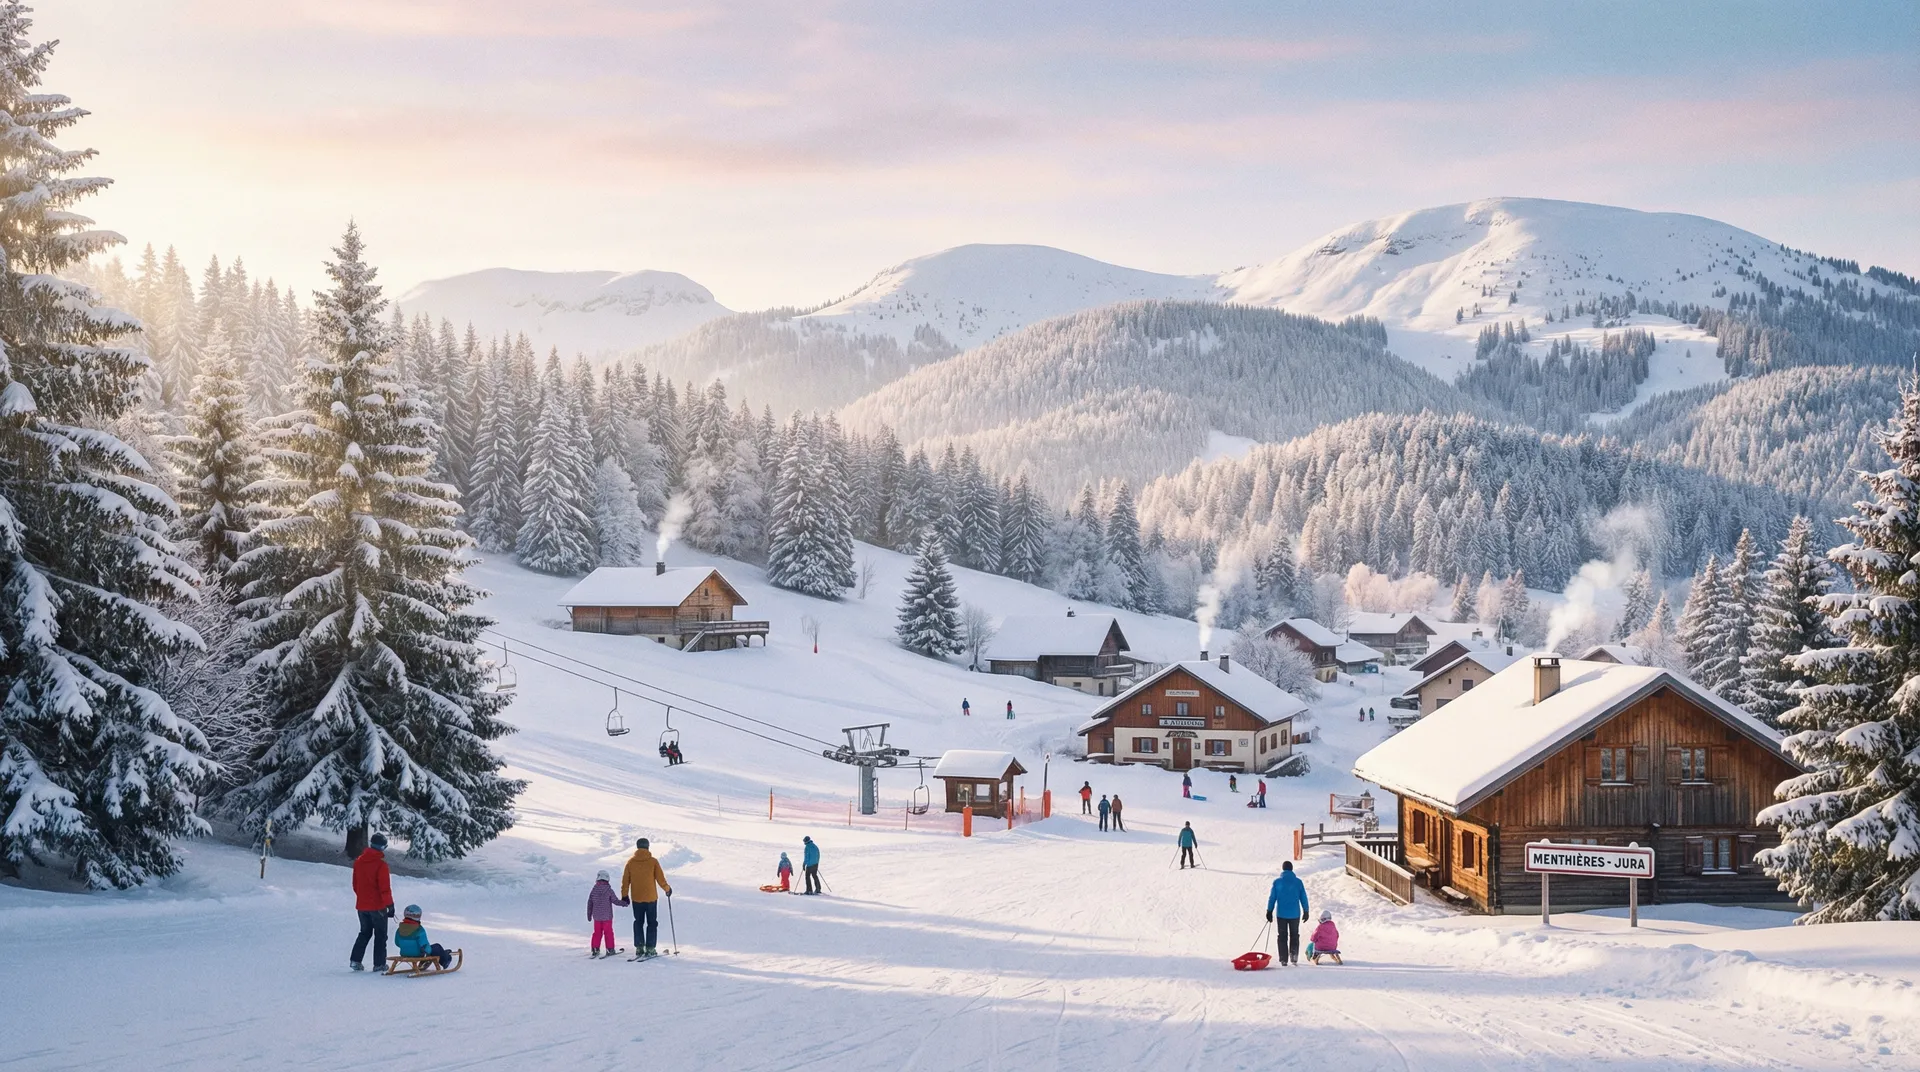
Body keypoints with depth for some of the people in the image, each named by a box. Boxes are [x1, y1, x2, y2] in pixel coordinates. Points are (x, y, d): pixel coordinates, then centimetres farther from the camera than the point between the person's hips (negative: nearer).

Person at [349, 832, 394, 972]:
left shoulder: (358, 861, 2)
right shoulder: (380, 864, -18)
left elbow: (355, 884, 12)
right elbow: (385, 887, -18)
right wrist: (390, 904, -11)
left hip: (362, 905, 6)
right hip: (377, 906, -6)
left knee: (365, 932, 20)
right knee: (380, 935, 6)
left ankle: (355, 960, 11)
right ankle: (379, 964, 7)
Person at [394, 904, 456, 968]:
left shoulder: (399, 929, -6)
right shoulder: (419, 930, -25)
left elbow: (397, 943, 7)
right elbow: (424, 946, -23)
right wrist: (428, 950, -1)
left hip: (404, 954, 6)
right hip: (417, 954, -6)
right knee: (437, 947, 18)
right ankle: (445, 961, 40)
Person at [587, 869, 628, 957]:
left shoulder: (593, 890, 0)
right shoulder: (609, 890, -11)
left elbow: (589, 903, 5)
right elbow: (615, 900, -8)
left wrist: (589, 915, 14)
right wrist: (624, 903, 10)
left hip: (597, 917, 3)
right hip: (607, 916, -3)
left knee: (597, 932, 11)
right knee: (608, 932, 5)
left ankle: (595, 949, 9)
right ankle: (610, 949, 6)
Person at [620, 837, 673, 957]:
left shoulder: (630, 861, -2)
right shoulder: (653, 861, -9)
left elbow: (625, 880, 2)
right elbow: (660, 879, -6)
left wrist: (624, 895, 12)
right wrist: (667, 889, 12)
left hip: (636, 898, 2)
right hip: (651, 898, -2)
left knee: (638, 923, 14)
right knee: (652, 923, 8)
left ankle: (639, 948, 8)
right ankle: (650, 949, 3)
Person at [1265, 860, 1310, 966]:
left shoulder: (1277, 882, -4)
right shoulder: (1298, 882, -2)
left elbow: (1272, 897, -2)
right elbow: (1303, 898, 2)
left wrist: (1269, 911, 6)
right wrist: (1306, 911, 11)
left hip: (1281, 914, -1)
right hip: (1295, 914, 1)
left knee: (1282, 937, 8)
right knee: (1294, 936, 15)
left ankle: (1284, 959, 4)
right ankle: (1294, 956, 5)